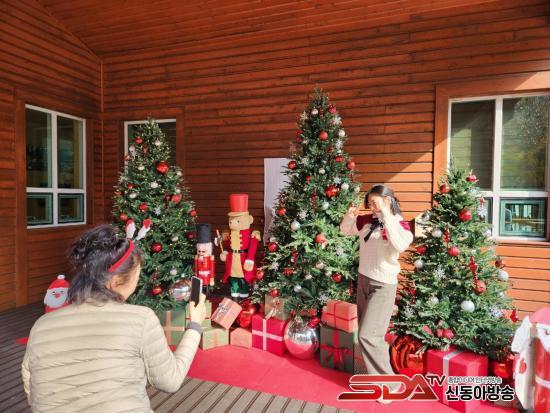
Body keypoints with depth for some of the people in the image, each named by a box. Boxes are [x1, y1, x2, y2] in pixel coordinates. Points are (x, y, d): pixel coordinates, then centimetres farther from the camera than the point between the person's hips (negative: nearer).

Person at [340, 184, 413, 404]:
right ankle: (375, 374, 33)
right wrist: (350, 215, -6)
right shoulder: (367, 220, 3)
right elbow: (345, 230, 14)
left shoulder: (400, 224, -13)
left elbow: (400, 245, -35)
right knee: (368, 334, 16)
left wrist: (386, 215, -32)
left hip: (383, 285, -7)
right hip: (363, 279, 7)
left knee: (368, 335, -9)